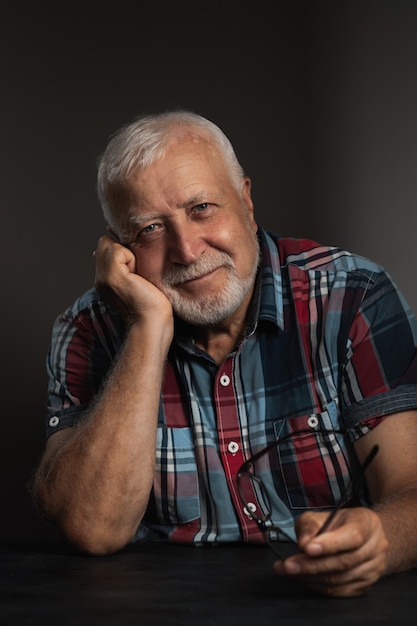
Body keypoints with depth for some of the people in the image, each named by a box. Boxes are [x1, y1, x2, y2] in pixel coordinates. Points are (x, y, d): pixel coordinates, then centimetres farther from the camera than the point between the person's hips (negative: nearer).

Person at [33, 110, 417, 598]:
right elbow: (93, 528, -17)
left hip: (338, 600, 1)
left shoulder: (354, 299, -7)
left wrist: (375, 539, -35)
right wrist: (150, 326, -19)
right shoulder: (87, 334, -4)